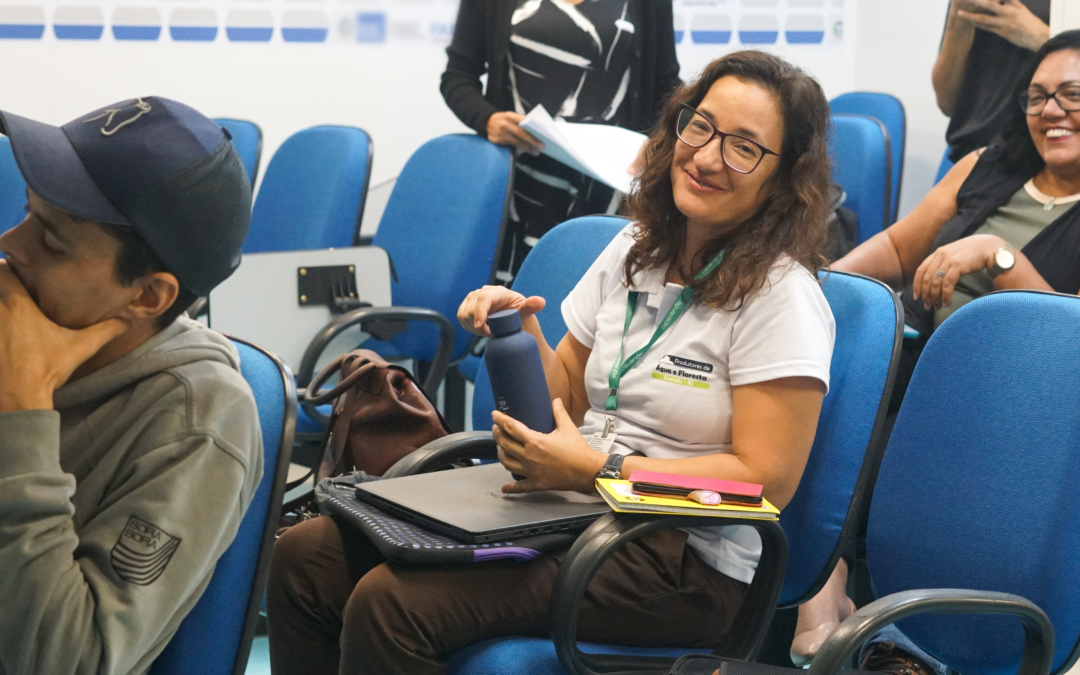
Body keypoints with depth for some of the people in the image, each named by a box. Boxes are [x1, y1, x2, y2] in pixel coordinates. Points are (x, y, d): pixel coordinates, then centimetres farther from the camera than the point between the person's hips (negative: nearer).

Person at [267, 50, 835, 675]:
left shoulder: (782, 296, -9)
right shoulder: (635, 250, 13)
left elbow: (766, 479, -14)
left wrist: (598, 471, -20)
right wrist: (523, 336, -4)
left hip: (685, 561, -7)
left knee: (390, 604, -27)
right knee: (306, 555, -11)